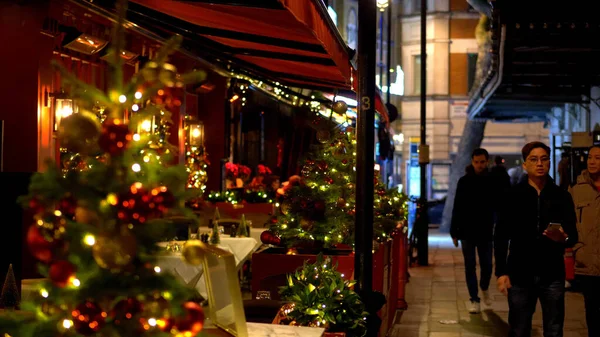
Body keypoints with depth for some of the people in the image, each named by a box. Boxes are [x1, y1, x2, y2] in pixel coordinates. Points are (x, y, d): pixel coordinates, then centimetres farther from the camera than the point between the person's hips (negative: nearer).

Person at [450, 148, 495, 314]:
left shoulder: (492, 182, 1)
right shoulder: (464, 181, -1)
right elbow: (457, 208, 0)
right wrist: (454, 232, -4)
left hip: (486, 232, 1)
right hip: (467, 232, -1)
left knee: (487, 266, 6)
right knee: (470, 267, 3)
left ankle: (484, 287, 36)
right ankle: (475, 300, 11)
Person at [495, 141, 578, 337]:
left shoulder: (561, 196, 4)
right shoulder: (514, 196, 0)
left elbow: (573, 235, -1)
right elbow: (501, 237, 0)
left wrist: (565, 238, -24)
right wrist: (501, 272, -6)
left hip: (552, 275, 1)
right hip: (520, 275, -1)